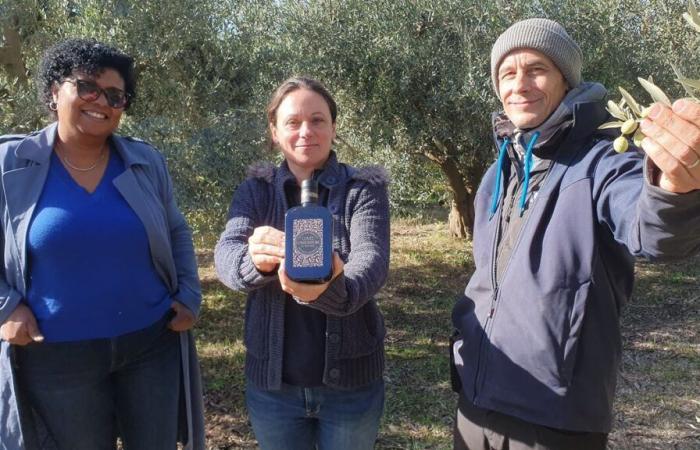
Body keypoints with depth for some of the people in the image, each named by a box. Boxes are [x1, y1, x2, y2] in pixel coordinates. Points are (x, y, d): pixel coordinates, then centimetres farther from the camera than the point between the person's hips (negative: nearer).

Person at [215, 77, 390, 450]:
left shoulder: (364, 189, -6)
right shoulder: (255, 191, -1)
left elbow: (372, 260, -23)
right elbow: (227, 253, -18)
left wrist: (332, 289, -45)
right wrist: (255, 259, -42)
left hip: (351, 381, -1)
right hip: (272, 381, 1)